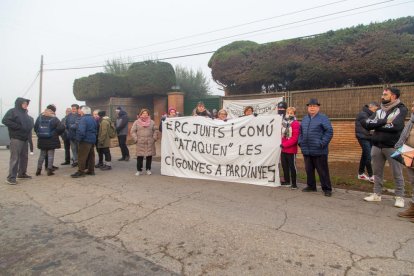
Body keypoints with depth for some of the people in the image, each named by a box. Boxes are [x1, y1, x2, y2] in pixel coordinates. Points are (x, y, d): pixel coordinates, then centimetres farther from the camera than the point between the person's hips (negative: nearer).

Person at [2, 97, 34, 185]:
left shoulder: (25, 113, 18)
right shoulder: (12, 111, -5)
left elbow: (30, 122, 27)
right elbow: (5, 121, -17)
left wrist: (29, 129, 6)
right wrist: (18, 126, -20)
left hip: (25, 139, 8)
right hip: (16, 139, -8)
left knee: (24, 157, 13)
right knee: (15, 158, -9)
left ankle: (22, 174, 24)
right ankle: (11, 177, -6)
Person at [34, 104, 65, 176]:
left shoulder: (40, 117, 3)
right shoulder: (54, 119, -11)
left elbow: (35, 127, 6)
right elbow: (61, 128, -19)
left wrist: (39, 134, 17)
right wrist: (56, 133, -4)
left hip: (42, 140, 4)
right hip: (51, 140, -4)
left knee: (42, 154, 15)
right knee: (51, 155, 3)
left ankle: (38, 169, 17)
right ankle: (49, 170, 3)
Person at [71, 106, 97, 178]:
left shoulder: (83, 119, -14)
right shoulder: (93, 119, 13)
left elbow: (81, 131, -23)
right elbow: (95, 130, 17)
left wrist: (78, 139, -13)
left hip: (85, 141, -9)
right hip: (92, 140, 9)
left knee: (82, 156, -3)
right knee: (91, 156, 12)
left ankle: (81, 171, -1)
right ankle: (91, 170, 18)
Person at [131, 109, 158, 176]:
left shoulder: (151, 122, 8)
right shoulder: (137, 122, 4)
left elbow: (155, 131, 11)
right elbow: (133, 131, 4)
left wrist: (154, 138, -1)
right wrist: (136, 139, -5)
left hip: (150, 143, 1)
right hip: (140, 143, -1)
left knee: (149, 156, 6)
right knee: (140, 157, 0)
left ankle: (148, 169, 20)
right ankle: (139, 170, 12)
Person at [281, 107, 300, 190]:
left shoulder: (295, 124, -11)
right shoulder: (283, 122, 10)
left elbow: (295, 138, -16)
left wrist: (285, 144, -17)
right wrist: (281, 144, 2)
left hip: (291, 149, -7)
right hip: (283, 149, 7)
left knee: (292, 166, 0)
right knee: (284, 165, 15)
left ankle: (294, 183, 9)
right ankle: (287, 181, 30)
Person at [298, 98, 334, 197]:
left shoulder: (323, 118, -4)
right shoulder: (305, 119, 15)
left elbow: (329, 131, -10)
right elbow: (300, 132, 20)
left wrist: (322, 143, -16)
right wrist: (300, 141, 6)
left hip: (319, 151, -6)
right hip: (306, 150, 6)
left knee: (323, 171, 2)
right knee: (309, 170, 15)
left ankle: (327, 189, 13)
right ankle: (311, 186, 29)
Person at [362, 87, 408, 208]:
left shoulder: (401, 109, -3)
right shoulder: (379, 111, 12)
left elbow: (395, 126, -19)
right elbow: (366, 124, -2)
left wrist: (376, 125, -7)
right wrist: (384, 122, -13)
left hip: (393, 146, -5)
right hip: (377, 146, 5)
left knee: (397, 173, 2)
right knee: (377, 171, 11)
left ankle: (399, 197, 14)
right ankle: (377, 194, 22)